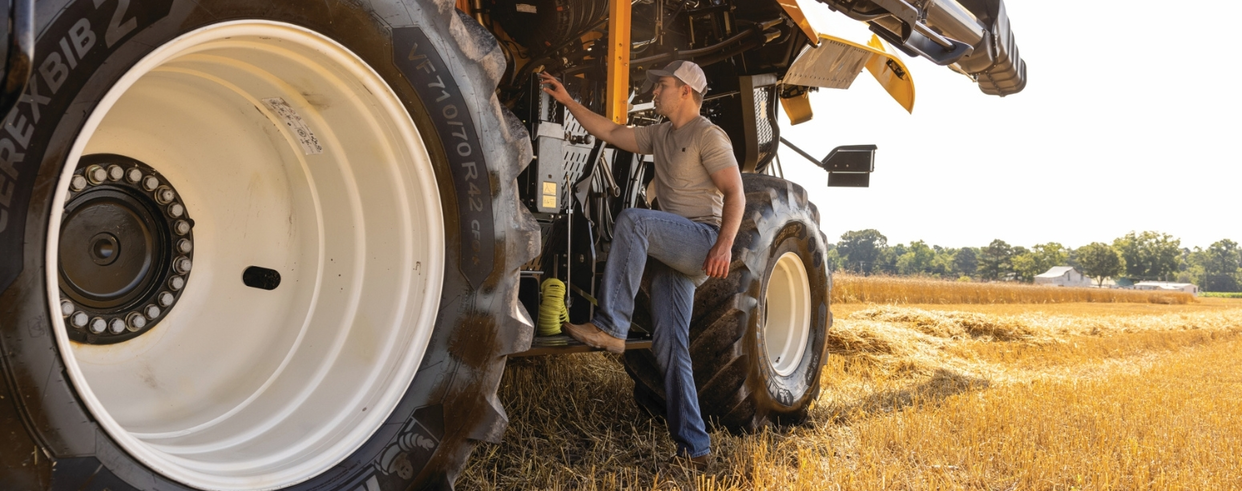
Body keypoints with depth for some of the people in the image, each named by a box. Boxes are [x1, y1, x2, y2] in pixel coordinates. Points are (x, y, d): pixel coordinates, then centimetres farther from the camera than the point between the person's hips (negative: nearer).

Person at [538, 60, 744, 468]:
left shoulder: (708, 136, -4)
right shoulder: (660, 136, 20)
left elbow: (735, 194, -12)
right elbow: (610, 133, 20)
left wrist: (725, 244, -25)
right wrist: (568, 101, 16)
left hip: (704, 240, -8)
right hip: (672, 254, 8)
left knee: (632, 221, -30)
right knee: (669, 347, 0)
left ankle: (610, 327, -31)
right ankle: (693, 448, 3)